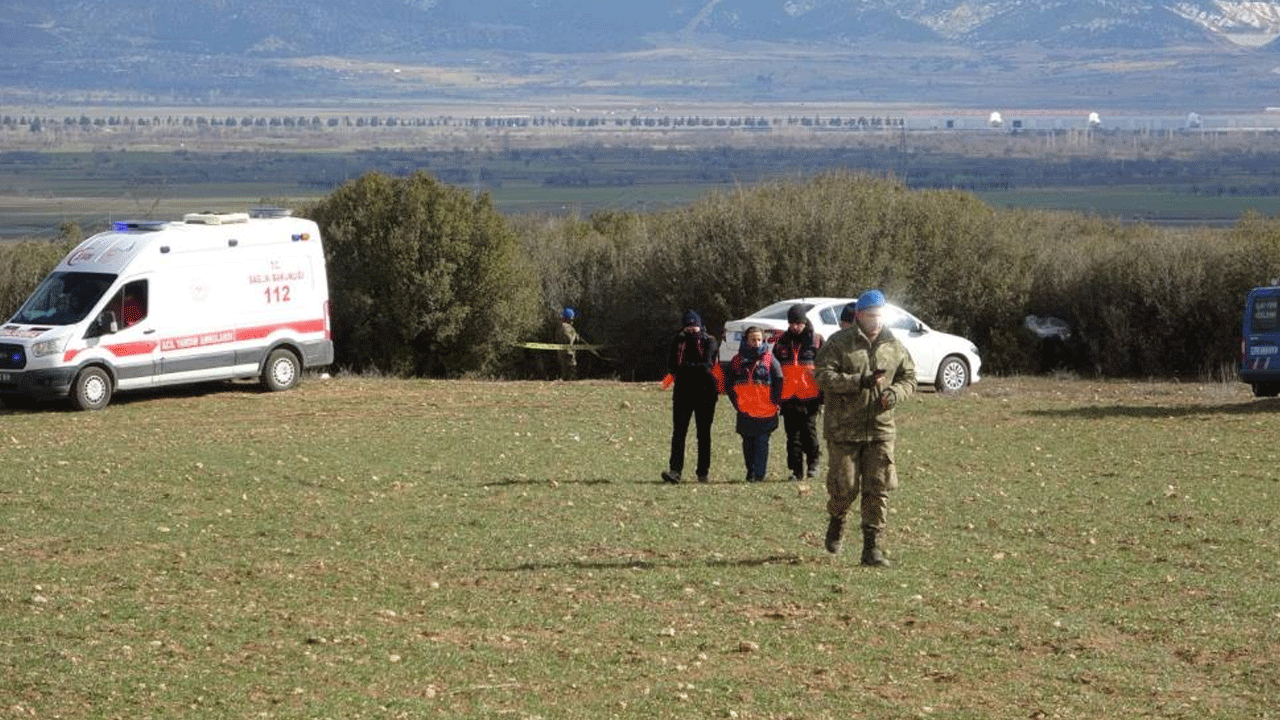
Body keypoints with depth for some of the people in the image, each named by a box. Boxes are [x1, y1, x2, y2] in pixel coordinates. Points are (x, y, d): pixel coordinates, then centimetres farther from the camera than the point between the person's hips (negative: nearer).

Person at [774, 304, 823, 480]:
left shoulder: (816, 340, 4)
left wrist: (823, 396, -2)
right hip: (788, 398, 3)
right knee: (793, 434, 3)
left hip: (809, 397, -3)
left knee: (809, 431, -6)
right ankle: (797, 470, 7)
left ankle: (813, 463, 11)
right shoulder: (782, 342, 13)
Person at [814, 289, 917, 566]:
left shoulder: (893, 346, 8)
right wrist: (860, 382, -23)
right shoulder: (839, 343, -4)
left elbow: (909, 377, 17)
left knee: (877, 489, -4)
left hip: (880, 429, 3)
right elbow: (822, 375, -14)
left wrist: (895, 393, -6)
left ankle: (872, 548, 1)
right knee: (844, 488, -1)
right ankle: (836, 522, 33)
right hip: (843, 429, -3)